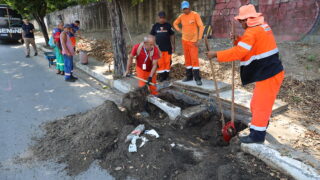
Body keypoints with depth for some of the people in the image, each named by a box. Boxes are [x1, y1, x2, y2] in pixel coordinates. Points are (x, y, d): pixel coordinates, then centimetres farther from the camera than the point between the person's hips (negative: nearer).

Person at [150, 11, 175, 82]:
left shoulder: (168, 25, 4)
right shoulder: (155, 26, 6)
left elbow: (172, 36, 8)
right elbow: (152, 36, 11)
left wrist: (173, 46, 4)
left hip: (167, 47, 0)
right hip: (158, 48, 0)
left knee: (167, 61, 3)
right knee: (160, 62, 0)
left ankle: (166, 75, 15)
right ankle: (161, 75, 10)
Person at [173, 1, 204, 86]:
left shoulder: (195, 15, -8)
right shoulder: (181, 16, 6)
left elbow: (201, 27, -12)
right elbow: (175, 23, 23)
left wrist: (199, 39, -16)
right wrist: (180, 31, 7)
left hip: (193, 41, -5)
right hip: (184, 40, 5)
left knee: (194, 59, -11)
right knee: (187, 59, 9)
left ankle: (197, 78, -8)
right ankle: (189, 76, 19)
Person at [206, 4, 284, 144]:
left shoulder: (252, 32, -20)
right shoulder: (263, 27, 12)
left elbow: (237, 53, -27)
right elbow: (248, 45, 21)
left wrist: (216, 55, -22)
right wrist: (237, 39, 5)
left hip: (268, 75, -10)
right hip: (271, 71, 10)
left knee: (260, 105, -1)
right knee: (259, 103, 22)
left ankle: (257, 135, 11)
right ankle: (261, 126, 40)